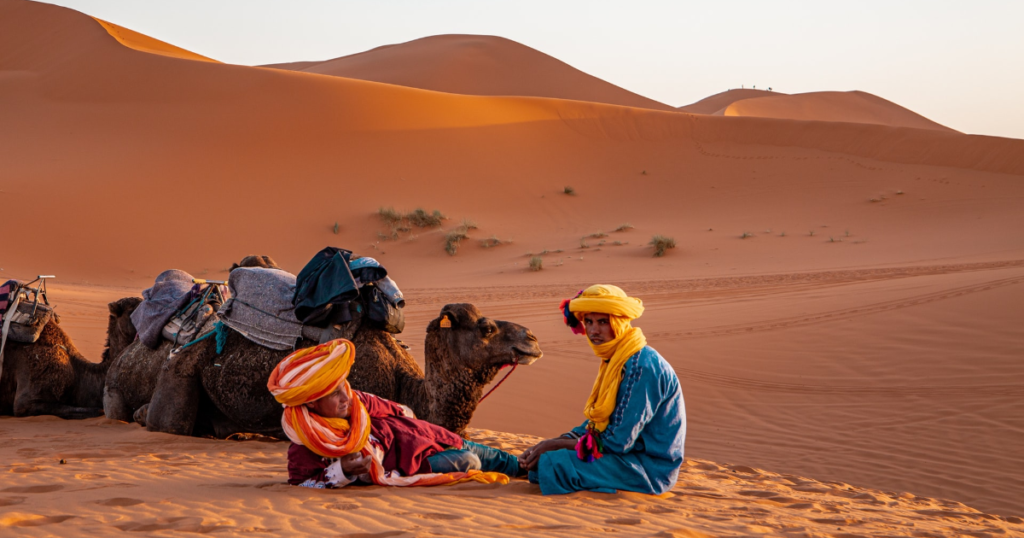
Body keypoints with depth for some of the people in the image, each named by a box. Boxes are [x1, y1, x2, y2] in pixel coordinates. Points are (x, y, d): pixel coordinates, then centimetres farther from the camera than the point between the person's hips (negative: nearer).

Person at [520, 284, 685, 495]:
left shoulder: (641, 366, -22)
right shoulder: (613, 360, 9)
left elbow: (619, 441, -23)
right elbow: (596, 422, 15)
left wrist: (556, 445, -14)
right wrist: (549, 444, -1)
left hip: (651, 466, -10)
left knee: (553, 464, -22)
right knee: (540, 459, 7)